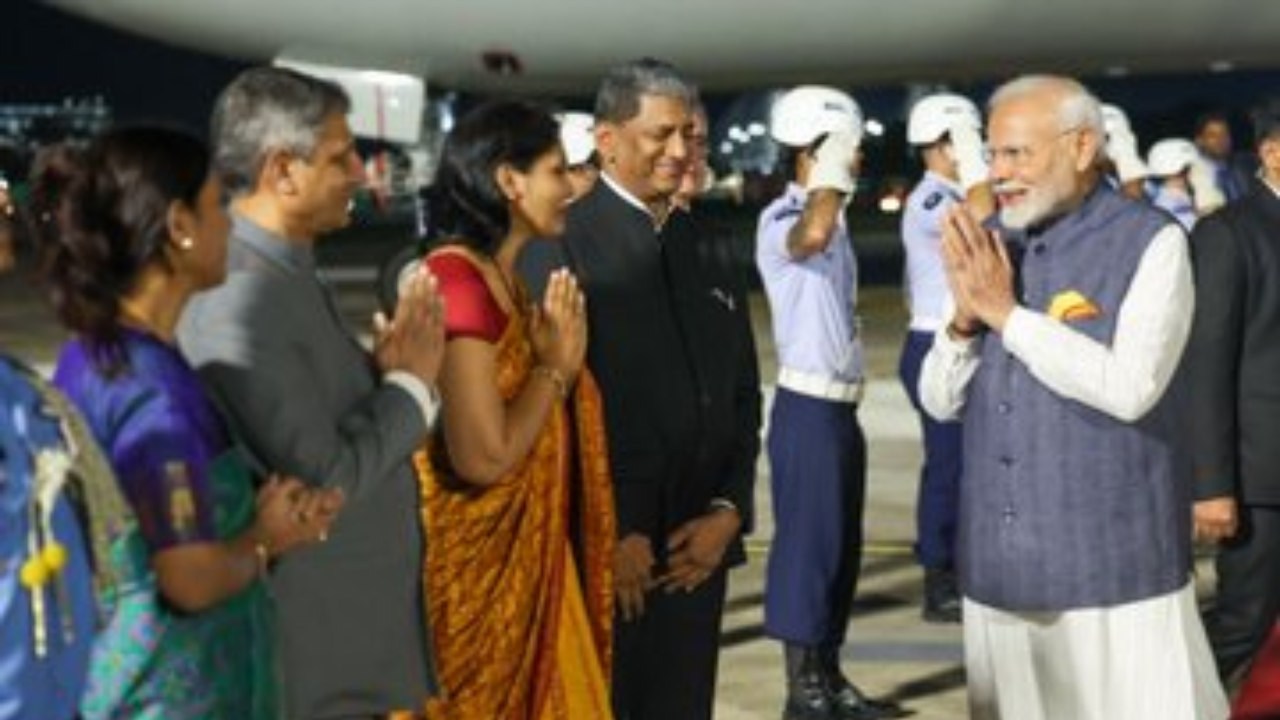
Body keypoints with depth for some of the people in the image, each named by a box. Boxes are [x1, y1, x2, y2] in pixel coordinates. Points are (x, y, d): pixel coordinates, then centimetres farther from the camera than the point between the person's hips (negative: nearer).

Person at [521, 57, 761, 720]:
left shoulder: (706, 249, 12)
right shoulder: (560, 246, -8)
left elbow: (743, 393, 14)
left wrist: (729, 510, 0)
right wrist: (609, 534, -12)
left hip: (696, 549, 6)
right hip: (601, 548, -5)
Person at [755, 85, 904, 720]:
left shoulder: (831, 218, 15)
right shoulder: (780, 219, -14)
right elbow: (812, 236, -39)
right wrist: (833, 168, -24)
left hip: (842, 406, 9)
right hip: (808, 408, -9)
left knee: (841, 548, 13)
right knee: (807, 544, -3)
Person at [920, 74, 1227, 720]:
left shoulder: (1150, 242, -7)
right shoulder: (989, 248, 8)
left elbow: (1128, 389, -20)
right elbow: (939, 401, 7)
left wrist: (1004, 311, -15)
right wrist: (965, 316, -11)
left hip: (1112, 568, -5)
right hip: (1000, 566, 5)